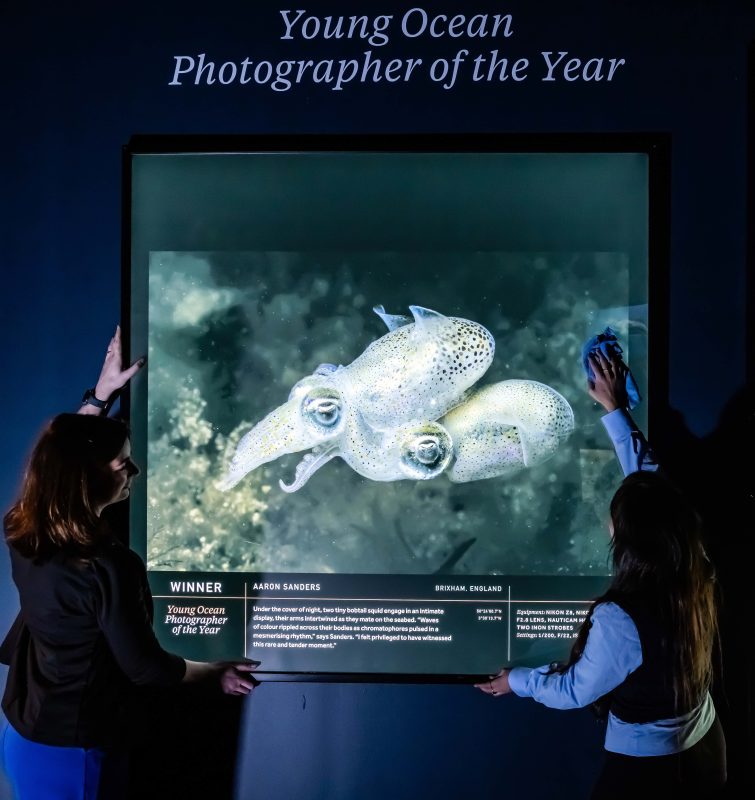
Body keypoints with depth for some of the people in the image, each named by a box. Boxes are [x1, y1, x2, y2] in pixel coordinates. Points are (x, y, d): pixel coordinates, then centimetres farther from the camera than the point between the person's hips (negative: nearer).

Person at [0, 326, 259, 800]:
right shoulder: (106, 567, -30)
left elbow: (64, 451, 12)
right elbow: (147, 668, -19)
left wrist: (102, 393, 16)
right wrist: (220, 670, -3)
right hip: (77, 752, -7)